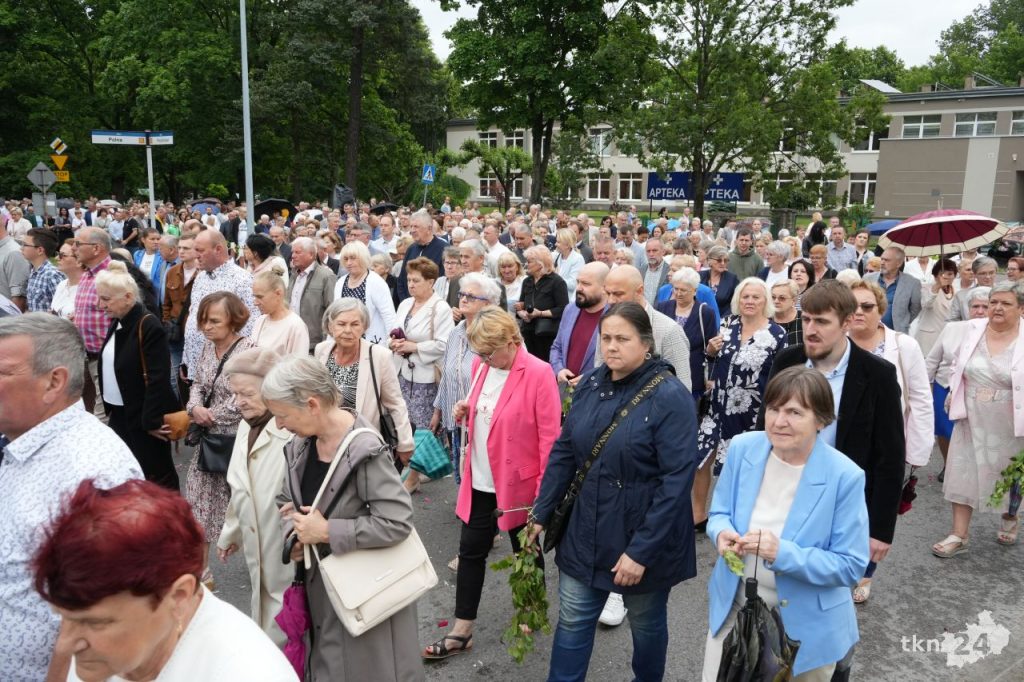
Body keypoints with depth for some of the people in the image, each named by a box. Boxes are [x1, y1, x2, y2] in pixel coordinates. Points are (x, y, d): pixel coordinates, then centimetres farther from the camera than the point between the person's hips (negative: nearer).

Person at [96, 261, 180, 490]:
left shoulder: (149, 327, -20)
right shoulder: (117, 322, 7)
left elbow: (158, 379, -23)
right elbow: (110, 365, 16)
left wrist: (152, 420, -22)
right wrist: (108, 404, 14)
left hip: (142, 417, -9)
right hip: (119, 414, 9)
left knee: (157, 476, 3)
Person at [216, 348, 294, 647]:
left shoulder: (293, 431, -23)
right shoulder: (246, 427, 8)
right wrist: (231, 532, 23)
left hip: (290, 546, -8)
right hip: (257, 544, 8)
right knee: (263, 615, 20)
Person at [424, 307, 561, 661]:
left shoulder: (539, 374, -19)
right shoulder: (481, 365, 1)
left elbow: (550, 437, -17)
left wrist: (544, 490, -17)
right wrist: (465, 412, -6)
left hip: (518, 484, -6)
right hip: (480, 481, 6)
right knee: (470, 551, 11)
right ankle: (461, 632, 23)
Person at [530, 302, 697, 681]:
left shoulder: (670, 397, -18)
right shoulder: (590, 385, -2)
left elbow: (677, 480, -21)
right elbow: (563, 452, 6)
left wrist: (641, 550, -22)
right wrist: (542, 513, 5)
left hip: (644, 537, -4)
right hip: (585, 531, 4)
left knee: (647, 624, 19)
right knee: (572, 622, 13)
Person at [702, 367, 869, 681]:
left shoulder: (844, 476, -20)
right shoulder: (742, 448, -10)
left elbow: (851, 565, -16)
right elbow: (719, 512, 3)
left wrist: (783, 553, -31)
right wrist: (723, 533, -21)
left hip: (805, 626, -2)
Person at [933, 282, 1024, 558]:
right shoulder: (973, 329, -2)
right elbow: (957, 366, 11)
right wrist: (953, 394, 6)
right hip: (972, 419, 3)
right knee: (964, 472, 2)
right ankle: (959, 535, 11)